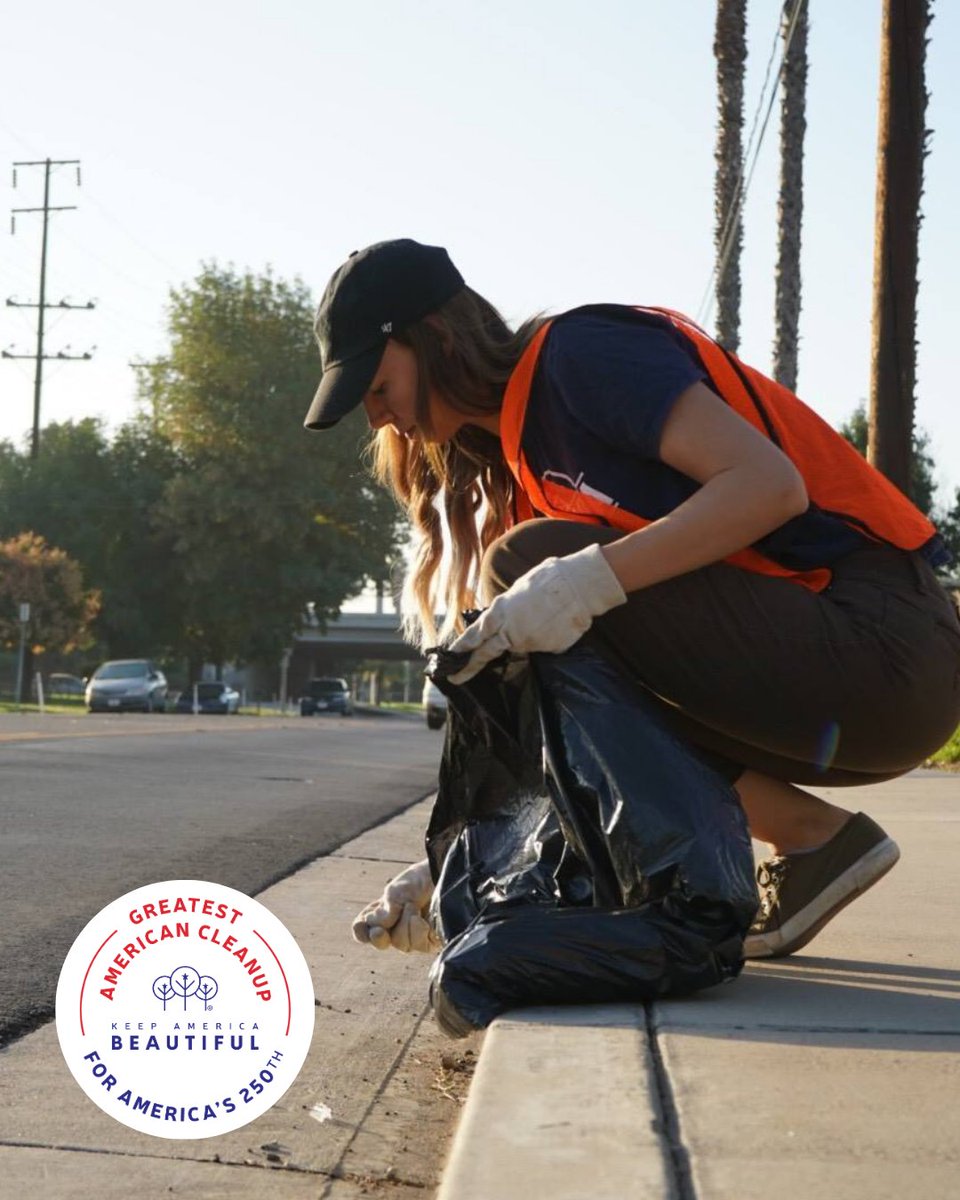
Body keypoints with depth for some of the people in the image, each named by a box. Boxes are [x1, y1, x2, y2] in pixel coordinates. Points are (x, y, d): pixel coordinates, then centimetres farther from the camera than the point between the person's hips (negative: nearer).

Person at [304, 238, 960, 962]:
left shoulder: (581, 353, -8)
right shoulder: (515, 467, 18)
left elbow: (770, 484, -21)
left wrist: (586, 581, -29)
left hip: (882, 648, -9)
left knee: (537, 568, -17)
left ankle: (811, 839, -7)